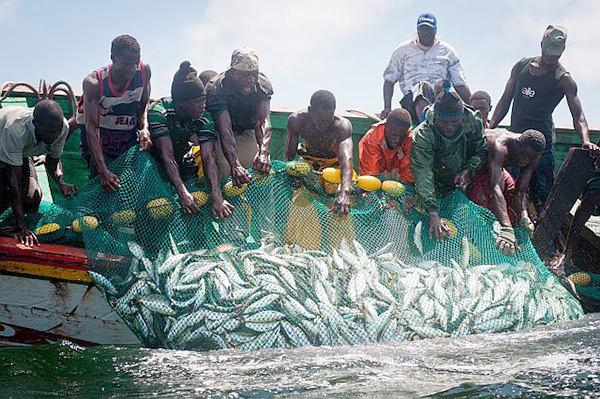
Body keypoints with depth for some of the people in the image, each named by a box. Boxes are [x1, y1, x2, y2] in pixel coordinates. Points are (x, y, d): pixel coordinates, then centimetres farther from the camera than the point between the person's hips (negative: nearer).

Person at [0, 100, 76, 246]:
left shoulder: (63, 127, -28)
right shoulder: (16, 130, -45)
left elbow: (53, 159, -8)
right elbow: (14, 177, -42)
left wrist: (61, 183, -31)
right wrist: (21, 228, -45)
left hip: (22, 154, 5)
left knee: (31, 203, -9)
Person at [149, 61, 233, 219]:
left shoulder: (204, 118, -21)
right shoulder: (159, 112, -32)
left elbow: (208, 157, -30)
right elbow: (167, 155, -38)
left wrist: (217, 198, -44)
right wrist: (183, 193, -50)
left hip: (182, 159, 4)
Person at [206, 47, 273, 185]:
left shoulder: (263, 84, -22)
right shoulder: (217, 88, -31)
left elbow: (263, 121, -34)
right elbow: (225, 129, -42)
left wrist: (263, 151, -54)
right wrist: (235, 165, -56)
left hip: (248, 131, 3)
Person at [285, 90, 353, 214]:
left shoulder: (342, 125, -36)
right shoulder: (296, 120, -27)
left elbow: (346, 158, -51)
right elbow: (289, 156, -18)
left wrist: (344, 192, -67)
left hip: (334, 163, -2)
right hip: (308, 160, 2)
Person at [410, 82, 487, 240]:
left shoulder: (473, 122, -17)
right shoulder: (422, 135, -29)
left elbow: (482, 150, 1)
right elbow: (422, 174, -37)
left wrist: (469, 170, -21)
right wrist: (433, 214, -49)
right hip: (436, 189, -2)